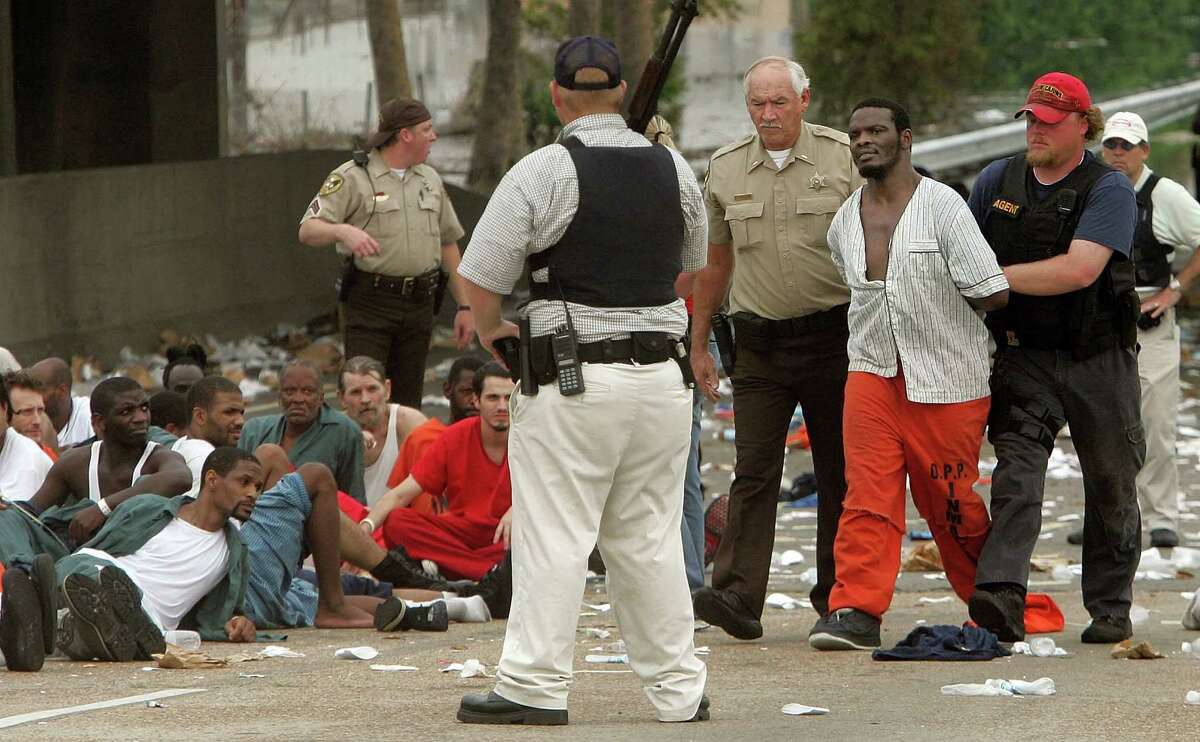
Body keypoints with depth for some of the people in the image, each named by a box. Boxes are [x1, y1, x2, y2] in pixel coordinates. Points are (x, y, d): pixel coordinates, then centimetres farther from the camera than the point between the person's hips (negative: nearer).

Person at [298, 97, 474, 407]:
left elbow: (448, 244, 21)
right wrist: (343, 231, -31)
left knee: (407, 403, 5)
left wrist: (464, 306, 16)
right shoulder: (353, 178, -3)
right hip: (370, 301, -5)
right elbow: (308, 231, -9)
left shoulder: (430, 180, 16)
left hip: (419, 304, 5)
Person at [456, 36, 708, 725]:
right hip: (663, 376, 5)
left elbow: (481, 277, -7)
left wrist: (490, 330, 13)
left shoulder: (542, 172, -9)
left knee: (554, 537, -1)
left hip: (572, 380, -5)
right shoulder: (676, 171, 8)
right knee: (650, 538, 12)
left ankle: (535, 685, -1)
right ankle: (679, 687, 14)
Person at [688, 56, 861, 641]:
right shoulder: (726, 169, 6)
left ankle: (838, 598, 14)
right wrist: (699, 343, 16)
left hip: (834, 337, -1)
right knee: (754, 472, -7)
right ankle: (738, 596, -14)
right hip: (760, 343, 1)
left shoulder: (843, 158, -2)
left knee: (840, 473, 5)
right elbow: (716, 261, 16)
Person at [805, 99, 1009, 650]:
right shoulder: (843, 223, 8)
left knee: (953, 504, 4)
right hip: (873, 371, 4)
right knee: (867, 492, -9)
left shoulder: (942, 207, -10)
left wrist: (934, 314, 2)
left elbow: (993, 293, -11)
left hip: (946, 381, -4)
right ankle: (856, 611, -13)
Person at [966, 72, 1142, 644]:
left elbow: (1080, 270, -22)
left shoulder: (1109, 190, -8)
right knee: (1016, 468, -17)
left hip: (1098, 360, -2)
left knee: (1110, 488, 6)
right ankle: (1001, 599, -32)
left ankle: (1110, 609, 20)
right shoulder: (997, 181, 7)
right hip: (1024, 357, 2)